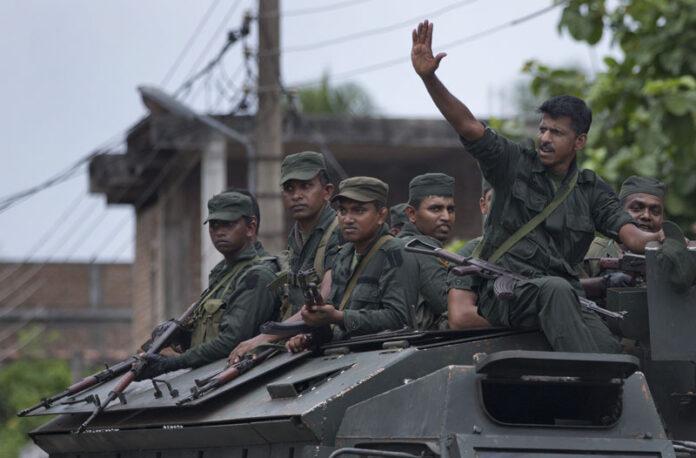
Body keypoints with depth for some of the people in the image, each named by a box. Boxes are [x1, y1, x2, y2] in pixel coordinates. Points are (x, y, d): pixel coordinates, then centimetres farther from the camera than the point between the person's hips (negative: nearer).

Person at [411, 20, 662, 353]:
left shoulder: (592, 191, 16)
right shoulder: (515, 164, 9)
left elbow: (629, 234, 4)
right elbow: (467, 126, -3)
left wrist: (660, 241, -20)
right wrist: (428, 77, -17)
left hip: (563, 298, 3)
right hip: (503, 293, -2)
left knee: (608, 346, -29)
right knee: (556, 288, -38)